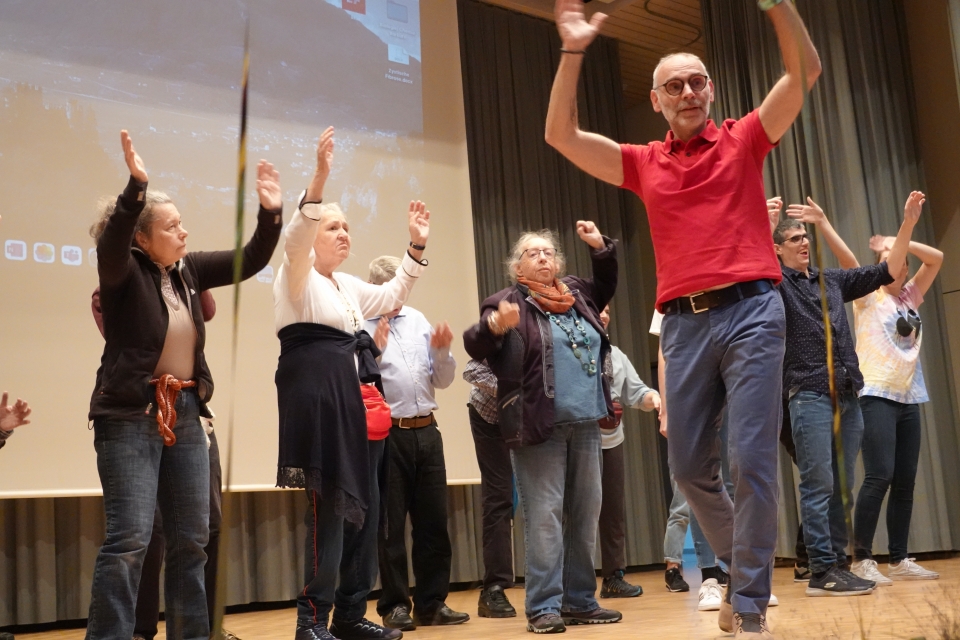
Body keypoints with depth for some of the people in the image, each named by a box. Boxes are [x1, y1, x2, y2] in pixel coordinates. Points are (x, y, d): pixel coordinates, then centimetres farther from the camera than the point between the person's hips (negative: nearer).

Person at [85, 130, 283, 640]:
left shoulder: (188, 269, 8)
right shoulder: (123, 271, -8)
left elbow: (250, 260, 11)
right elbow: (110, 244, -30)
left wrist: (271, 212, -4)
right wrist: (136, 186, -43)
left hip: (184, 414, 7)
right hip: (130, 415, -6)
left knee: (192, 538, 10)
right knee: (129, 538, -11)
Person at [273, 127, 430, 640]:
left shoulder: (348, 286, 24)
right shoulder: (297, 275, -1)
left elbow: (393, 296, 32)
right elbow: (294, 236, -21)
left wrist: (416, 245, 22)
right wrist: (319, 178, -33)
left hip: (356, 401, 9)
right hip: (317, 398, -9)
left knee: (364, 507, 7)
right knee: (329, 507, -13)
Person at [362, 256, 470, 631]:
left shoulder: (418, 320, 13)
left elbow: (442, 380, 14)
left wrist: (442, 351, -4)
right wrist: (376, 350, -22)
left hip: (427, 432, 5)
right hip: (387, 435, -5)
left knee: (433, 522, 9)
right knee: (390, 525, 3)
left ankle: (432, 603, 20)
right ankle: (395, 606, 15)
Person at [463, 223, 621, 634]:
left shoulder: (577, 295, 15)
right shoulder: (507, 303, -2)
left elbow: (606, 286, 36)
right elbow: (474, 346, -14)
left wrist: (601, 247, 22)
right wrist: (494, 327, -35)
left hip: (586, 425, 6)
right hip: (539, 427, -6)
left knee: (585, 514, 11)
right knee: (544, 517, -5)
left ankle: (580, 600, 21)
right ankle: (543, 607, 2)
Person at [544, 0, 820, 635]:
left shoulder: (743, 141, 10)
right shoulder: (644, 163, 15)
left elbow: (806, 71, 0)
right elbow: (562, 136, 7)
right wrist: (573, 52, -1)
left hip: (751, 310, -3)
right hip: (683, 322, 3)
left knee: (753, 458, -8)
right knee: (688, 463, 6)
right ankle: (744, 565, 30)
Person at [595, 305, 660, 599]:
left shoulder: (615, 354, 18)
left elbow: (635, 392, 13)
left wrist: (652, 397, -8)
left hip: (612, 441, 7)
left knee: (614, 510, 9)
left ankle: (613, 577, 18)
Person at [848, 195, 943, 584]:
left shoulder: (911, 297, 16)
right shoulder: (868, 297, 1)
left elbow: (936, 258, 10)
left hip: (909, 398, 6)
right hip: (877, 396, -6)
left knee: (905, 481, 4)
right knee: (879, 476, -14)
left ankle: (899, 560, 10)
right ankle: (862, 559, -8)